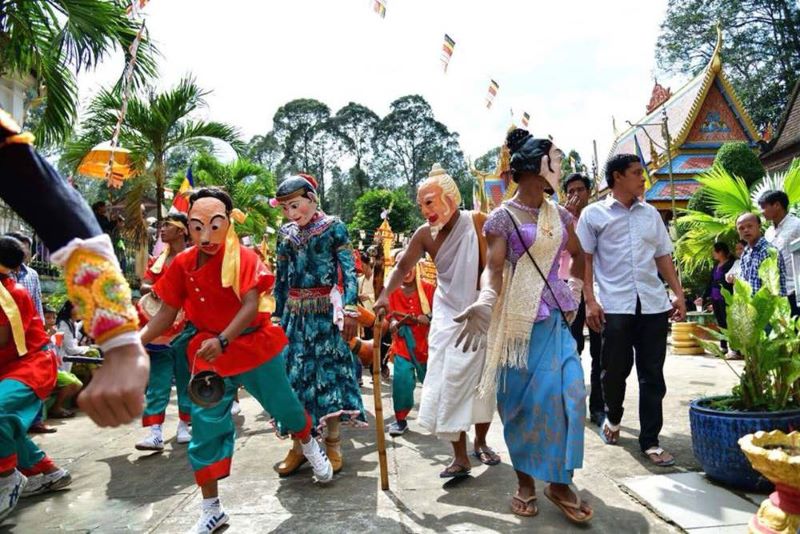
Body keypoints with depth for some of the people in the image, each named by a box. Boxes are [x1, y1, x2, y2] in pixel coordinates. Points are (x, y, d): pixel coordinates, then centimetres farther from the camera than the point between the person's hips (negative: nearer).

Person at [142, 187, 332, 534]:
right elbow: (167, 312, 1)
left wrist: (223, 341, -38)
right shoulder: (182, 264, -4)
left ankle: (310, 448, 47)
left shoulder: (243, 258, -16)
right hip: (207, 352, 3)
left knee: (282, 404, 13)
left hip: (253, 346, -3)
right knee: (206, 427, 3)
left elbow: (251, 306, -25)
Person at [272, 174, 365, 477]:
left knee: (329, 371, 1)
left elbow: (349, 271, -8)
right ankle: (298, 446, 16)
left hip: (325, 310, -4)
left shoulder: (333, 227, -3)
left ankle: (333, 443, 14)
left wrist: (350, 310, -17)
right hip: (295, 312, 4)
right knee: (294, 373, 5)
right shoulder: (285, 233, 9)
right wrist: (278, 315, 13)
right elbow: (281, 279, 14)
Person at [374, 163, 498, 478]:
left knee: (483, 380, 10)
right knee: (448, 383, -2)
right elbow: (403, 266, -6)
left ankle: (480, 443, 33)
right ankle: (460, 457, 9)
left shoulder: (476, 222, -14)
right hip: (448, 316, 2)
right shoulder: (424, 234, -5)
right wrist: (385, 294, -23)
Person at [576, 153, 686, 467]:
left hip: (653, 304, 4)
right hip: (614, 306, -3)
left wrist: (679, 294, 8)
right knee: (615, 370, 6)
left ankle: (650, 441, 14)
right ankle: (612, 418, 34)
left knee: (652, 374, 4)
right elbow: (584, 259, 0)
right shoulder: (594, 214, 3)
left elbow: (663, 256, 17)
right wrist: (590, 301, -9)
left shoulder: (651, 214, 16)